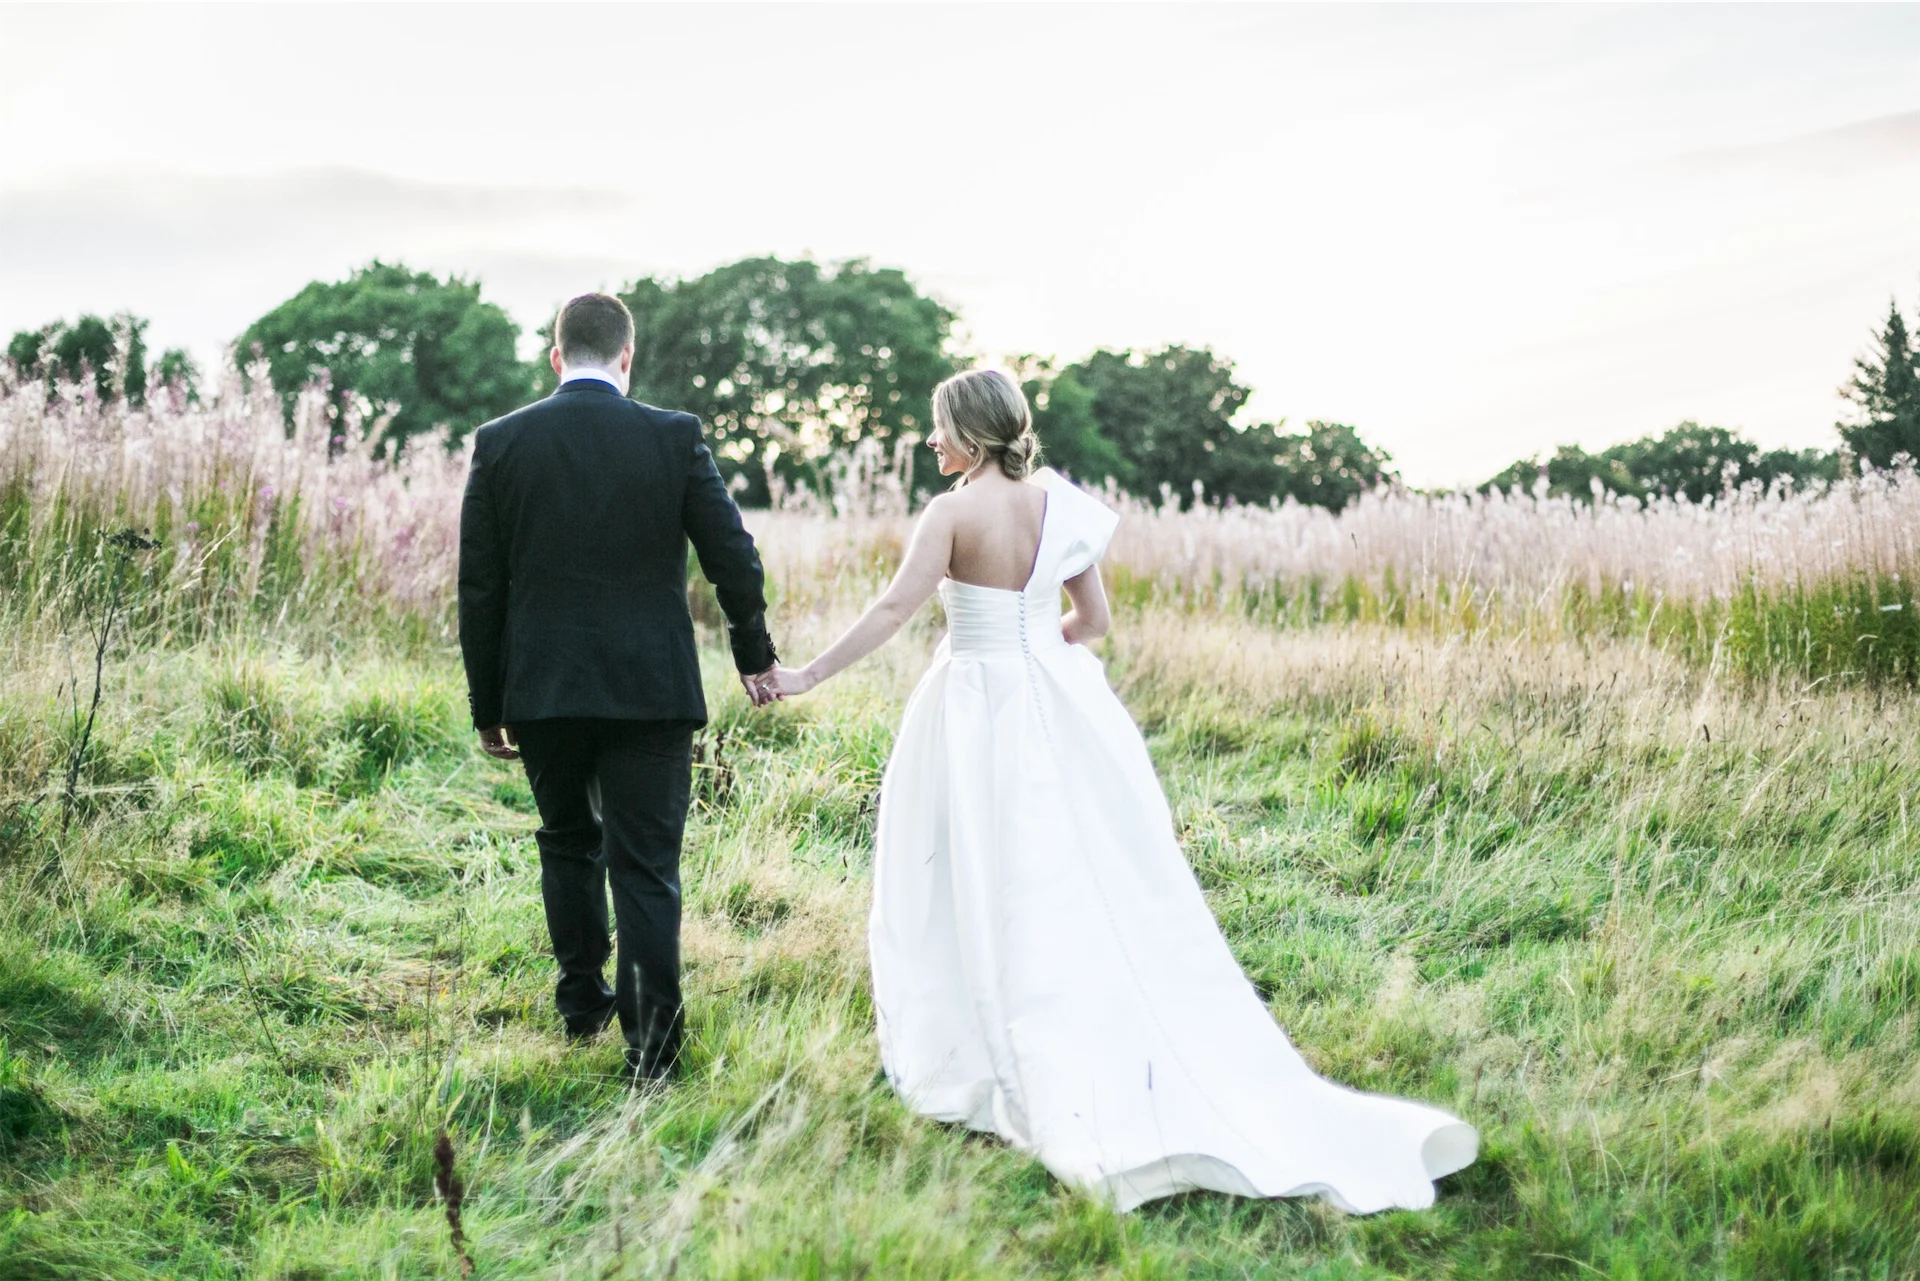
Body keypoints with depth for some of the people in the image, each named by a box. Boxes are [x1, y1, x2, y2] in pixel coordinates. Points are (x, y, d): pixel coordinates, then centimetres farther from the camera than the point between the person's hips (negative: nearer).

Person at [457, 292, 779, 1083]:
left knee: (568, 843, 23)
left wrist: (487, 706, 9)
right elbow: (733, 557, -2)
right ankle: (651, 1039, -2)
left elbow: (480, 589, 1)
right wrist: (753, 653, 16)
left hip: (542, 692, 2)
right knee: (645, 863, 2)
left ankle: (582, 1002, 33)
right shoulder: (674, 438, -4)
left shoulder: (500, 443, -1)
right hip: (651, 689, -2)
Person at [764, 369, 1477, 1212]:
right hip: (1058, 707, 5)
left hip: (976, 718, -5)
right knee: (1109, 896, 9)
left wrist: (808, 676, -15)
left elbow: (894, 611, -18)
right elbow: (1091, 620, 10)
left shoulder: (954, 512, -11)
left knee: (996, 902, 2)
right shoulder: (1061, 507, 5)